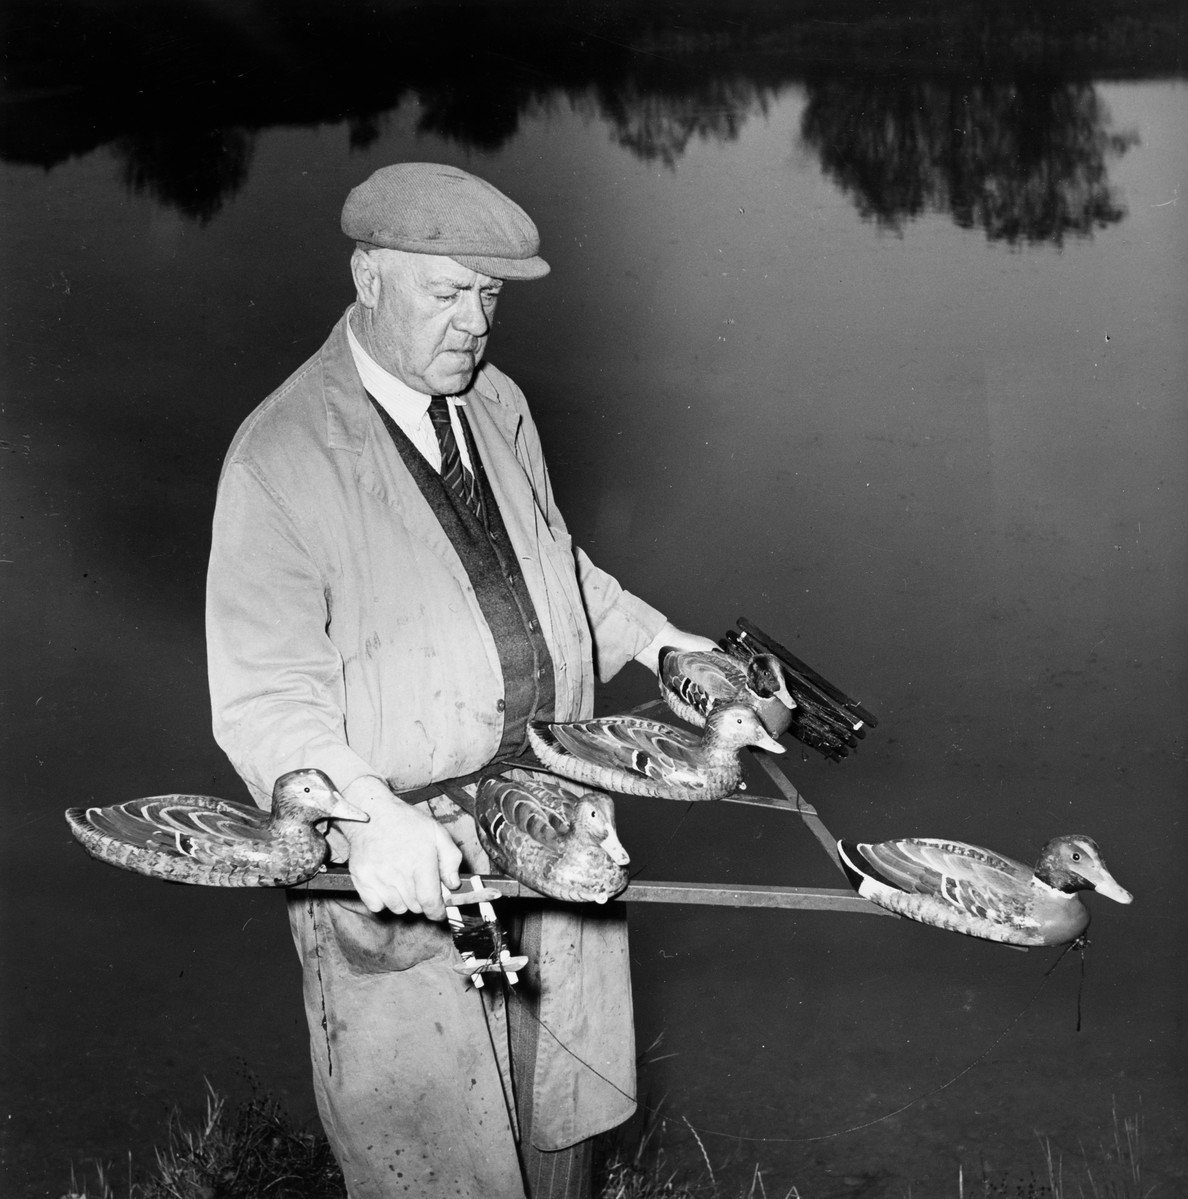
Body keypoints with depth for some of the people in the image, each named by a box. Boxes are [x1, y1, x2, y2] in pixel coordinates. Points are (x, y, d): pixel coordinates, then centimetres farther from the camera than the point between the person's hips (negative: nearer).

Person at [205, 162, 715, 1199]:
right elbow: (263, 695, -21)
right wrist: (367, 815, -36)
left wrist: (655, 639, 12)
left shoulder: (499, 405, 6)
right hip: (402, 864, -6)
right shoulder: (281, 458, -17)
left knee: (563, 1113, 20)